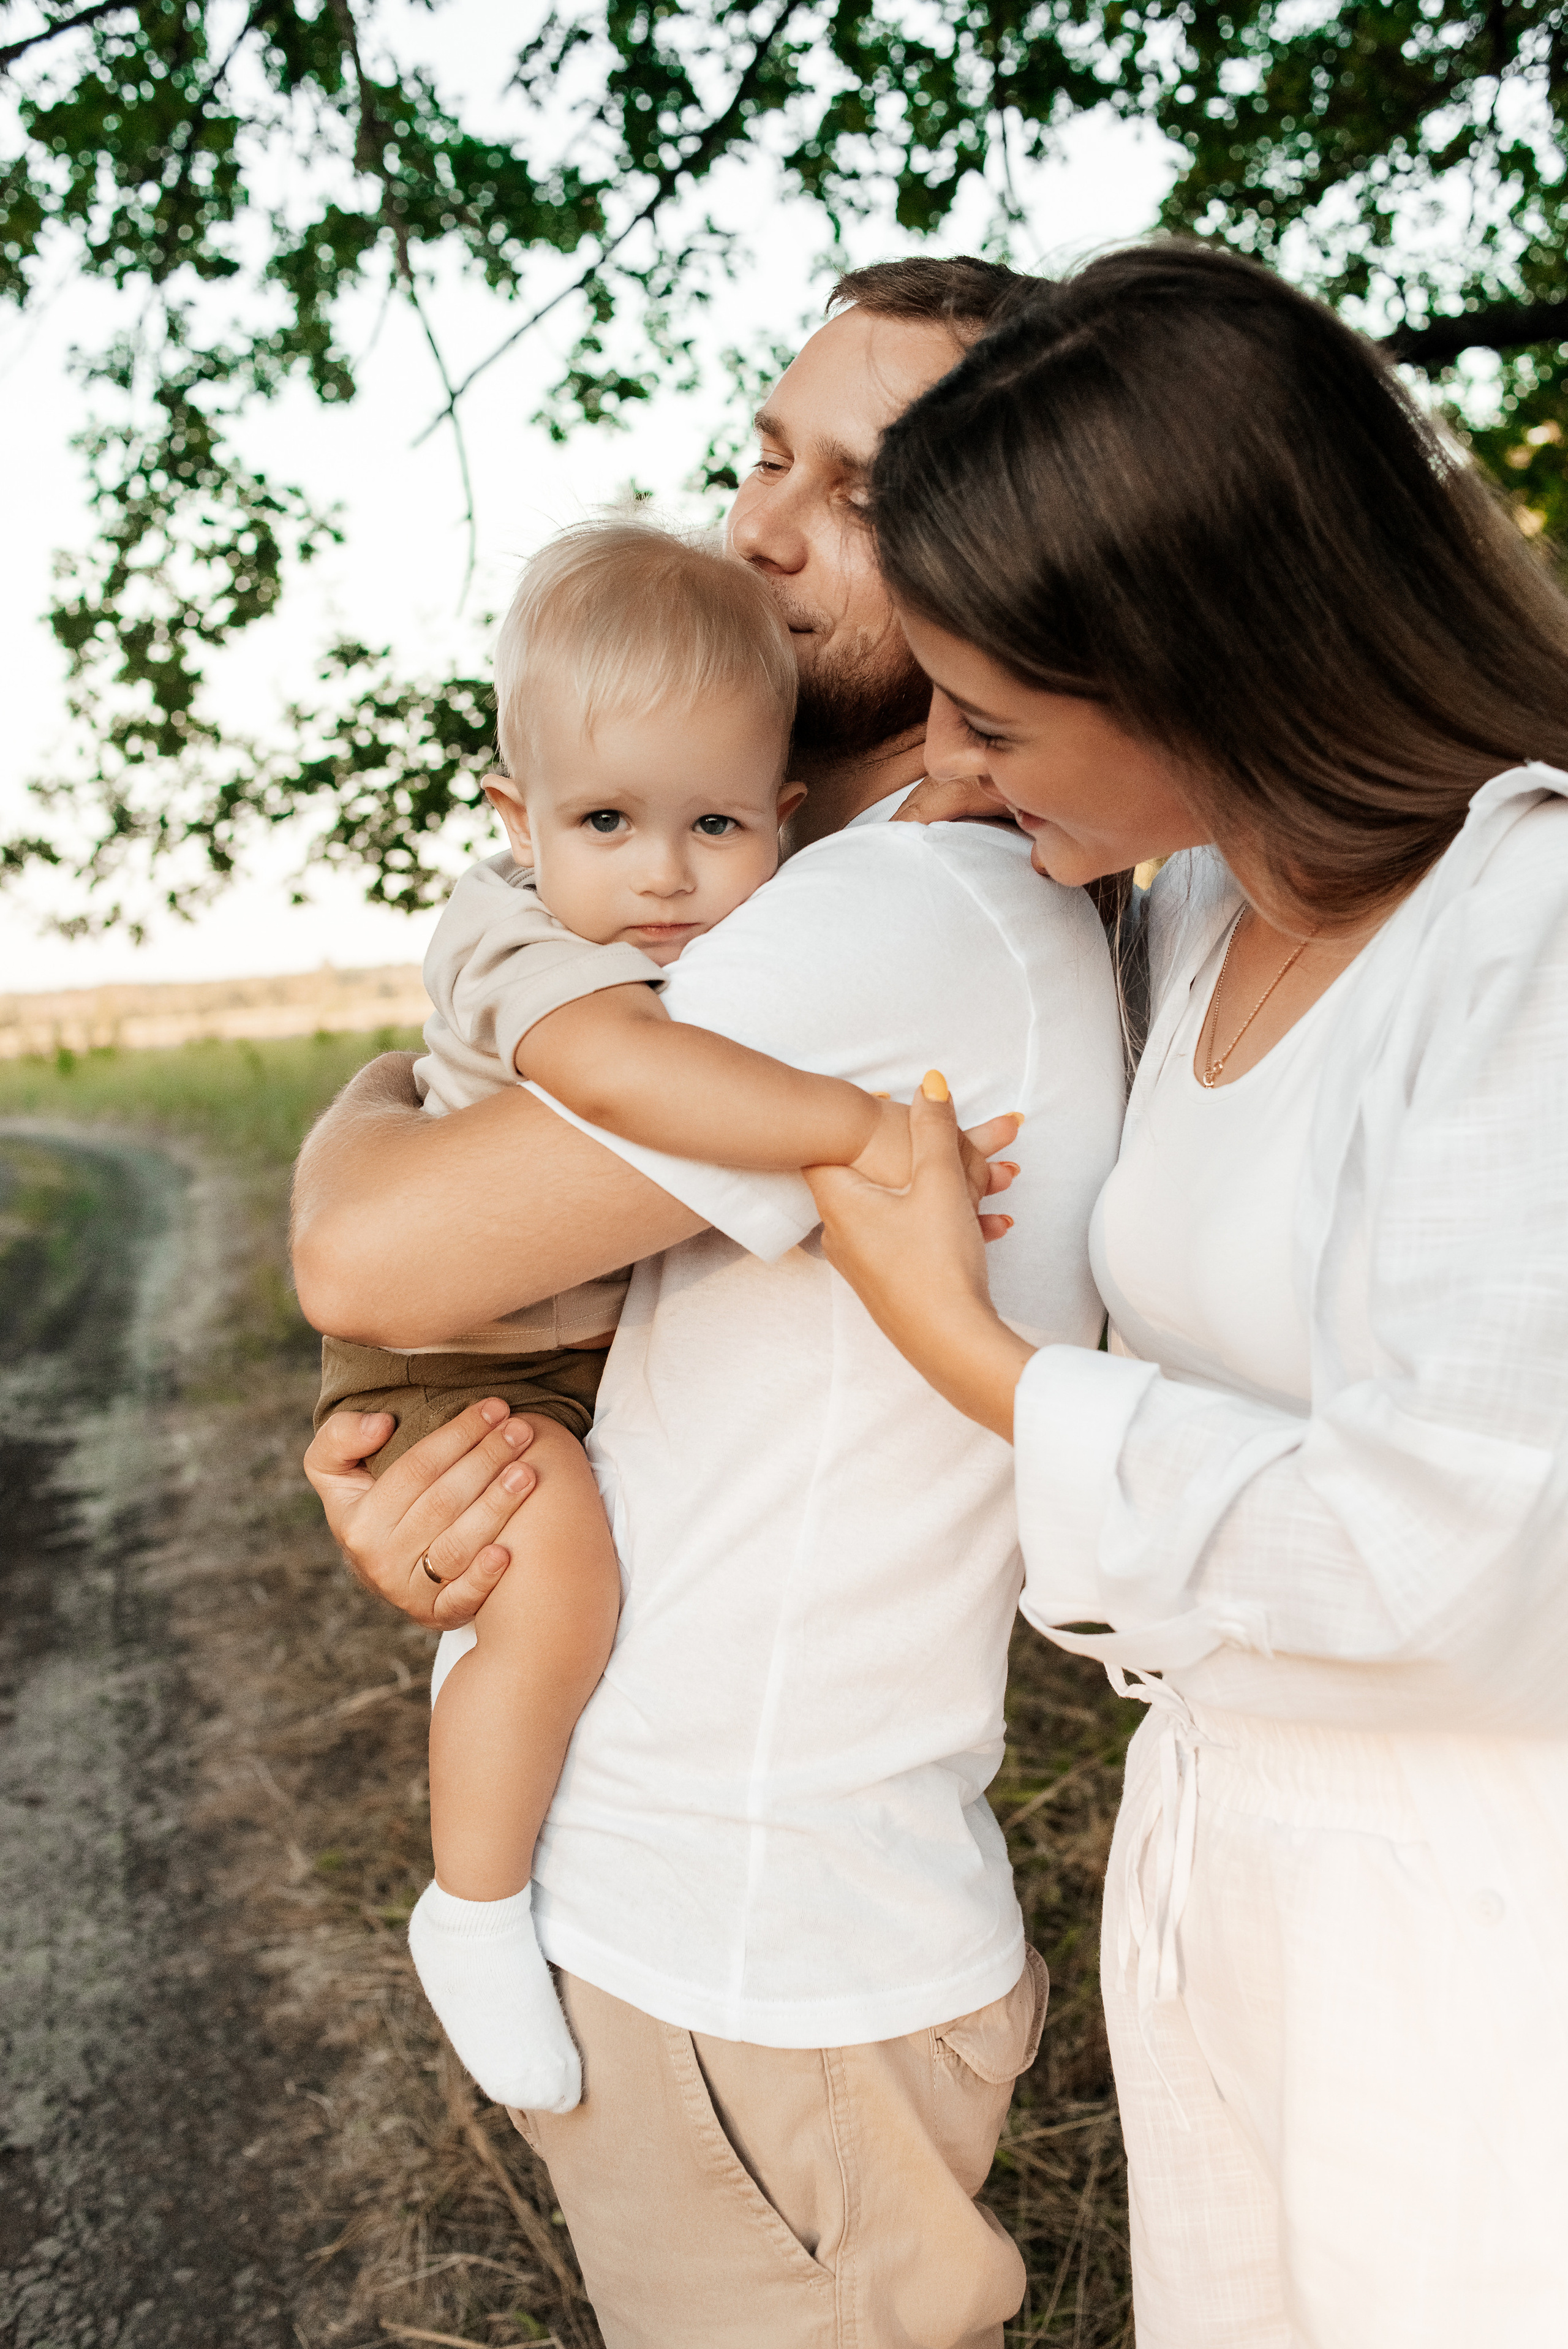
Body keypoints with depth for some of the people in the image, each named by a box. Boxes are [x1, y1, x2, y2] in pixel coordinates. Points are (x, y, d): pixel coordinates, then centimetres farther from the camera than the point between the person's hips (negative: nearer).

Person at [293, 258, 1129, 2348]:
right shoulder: (871, 903, 9)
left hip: (743, 1991, -9)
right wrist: (407, 1509, -10)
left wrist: (370, 1107, -3)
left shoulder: (919, 920, -25)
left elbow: (373, 1256, -26)